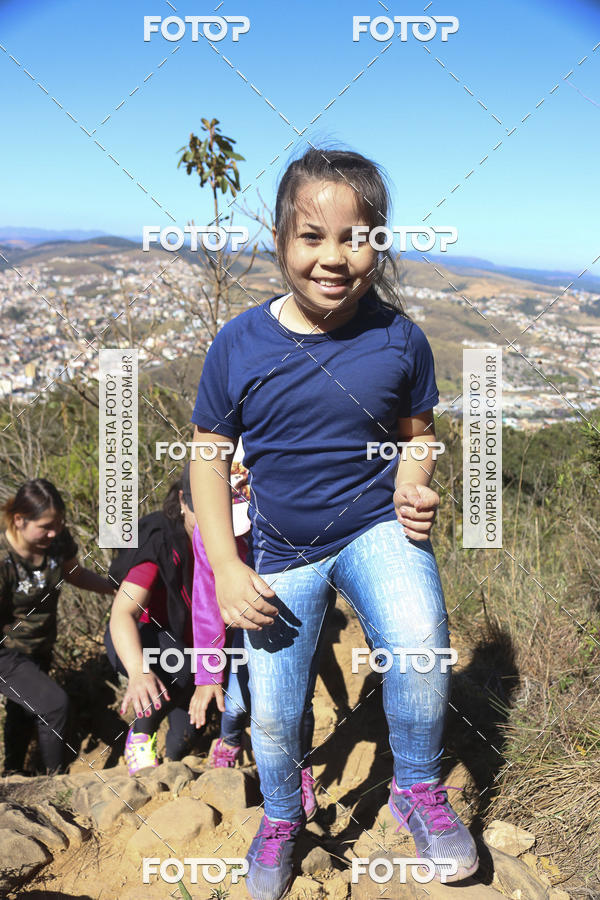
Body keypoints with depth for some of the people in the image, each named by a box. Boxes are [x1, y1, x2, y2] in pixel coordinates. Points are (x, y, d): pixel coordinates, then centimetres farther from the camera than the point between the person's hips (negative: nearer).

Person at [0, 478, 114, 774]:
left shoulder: (58, 538, -13)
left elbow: (75, 573, 6)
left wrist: (118, 590, -1)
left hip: (40, 649, 7)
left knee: (24, 713, 25)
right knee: (55, 704, -18)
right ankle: (55, 776, 7)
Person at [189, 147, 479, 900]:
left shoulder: (398, 338, -10)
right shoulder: (238, 345, -12)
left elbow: (416, 432, 5)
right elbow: (209, 455, -4)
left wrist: (413, 491, -16)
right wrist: (227, 568, -10)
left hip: (375, 529, -1)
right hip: (282, 551, 1)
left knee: (419, 644, -30)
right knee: (274, 717, 9)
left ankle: (419, 789, 1)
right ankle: (281, 817, 45)